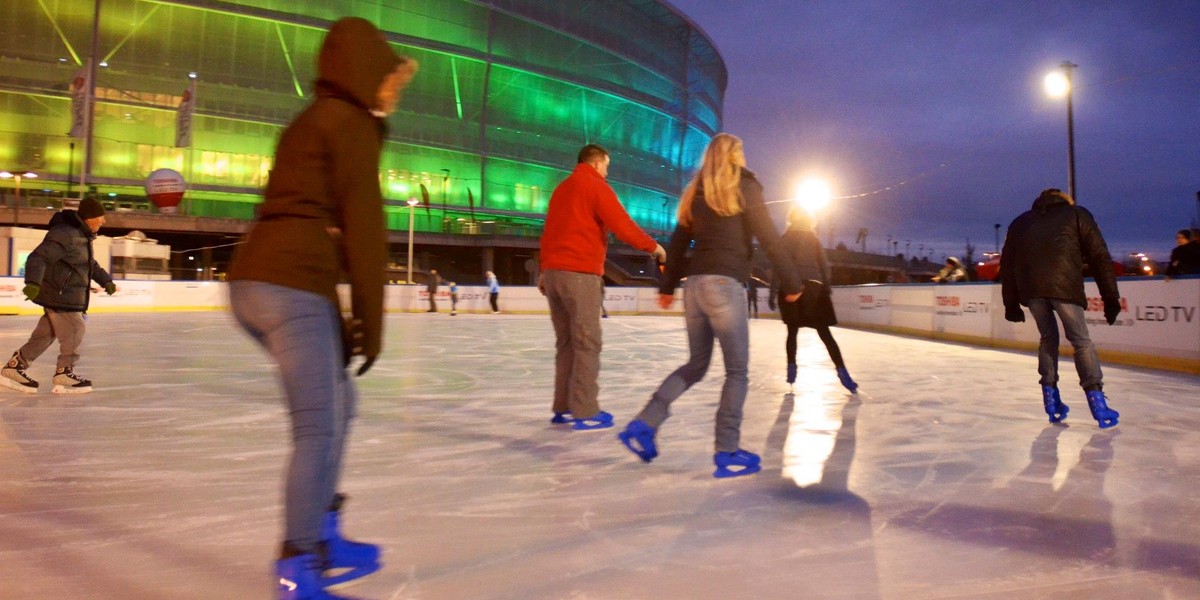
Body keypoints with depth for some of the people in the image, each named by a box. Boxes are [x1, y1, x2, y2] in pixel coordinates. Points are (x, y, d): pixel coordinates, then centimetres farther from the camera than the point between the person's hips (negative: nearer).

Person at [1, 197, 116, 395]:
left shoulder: (82, 236, 14)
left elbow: (90, 264, 29)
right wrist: (33, 282, -38)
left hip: (69, 295, 10)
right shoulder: (65, 234, -20)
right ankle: (64, 372, 7)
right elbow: (38, 257, -27)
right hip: (59, 294, -10)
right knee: (74, 329, -5)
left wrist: (106, 280, 30)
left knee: (46, 332, 14)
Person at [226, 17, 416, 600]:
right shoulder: (350, 122, -2)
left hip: (256, 280, 10)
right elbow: (362, 226, -11)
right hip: (294, 285, -10)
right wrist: (371, 318, -7)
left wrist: (344, 316, 20)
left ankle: (322, 540, 28)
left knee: (337, 401, 19)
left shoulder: (309, 122, 25)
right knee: (319, 427, -5)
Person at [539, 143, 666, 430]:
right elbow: (623, 226, -11)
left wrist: (544, 271, 26)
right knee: (587, 343, -5)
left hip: (554, 271, 8)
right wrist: (653, 246, 3)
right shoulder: (596, 186, -3)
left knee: (566, 342, 11)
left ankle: (563, 408, 13)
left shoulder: (561, 189, 21)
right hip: (580, 273, -8)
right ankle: (585, 412, -5)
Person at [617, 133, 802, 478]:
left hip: (695, 285, 6)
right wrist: (791, 281, 4)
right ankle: (727, 453, 4)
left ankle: (643, 425, 8)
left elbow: (678, 243, 17)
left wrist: (667, 287, 24)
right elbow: (768, 238, -4)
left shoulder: (696, 192, 16)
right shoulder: (744, 186, 0)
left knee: (696, 365, 17)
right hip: (725, 285, -6)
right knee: (737, 371, 3)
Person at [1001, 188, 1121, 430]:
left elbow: (1006, 264, 21)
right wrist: (1111, 299, 9)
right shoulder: (1077, 214, 20)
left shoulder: (1021, 221, 28)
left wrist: (1011, 304, 22)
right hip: (1064, 284, -3)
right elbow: (1100, 257, 11)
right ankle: (1097, 401, -4)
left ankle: (1051, 399, 15)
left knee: (1048, 337, 19)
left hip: (1030, 287, 3)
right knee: (1081, 340, 5)